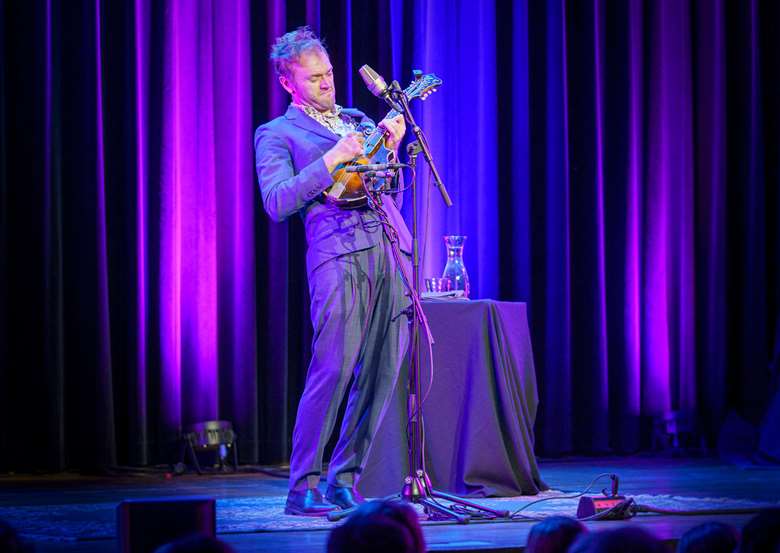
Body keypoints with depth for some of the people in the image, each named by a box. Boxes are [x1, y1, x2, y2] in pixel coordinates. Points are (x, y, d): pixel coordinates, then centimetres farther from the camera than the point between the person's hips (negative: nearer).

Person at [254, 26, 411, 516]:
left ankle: (344, 479, 8)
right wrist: (334, 159, -10)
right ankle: (304, 487, -8)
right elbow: (277, 202, -6)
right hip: (339, 251, -6)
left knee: (383, 370, 0)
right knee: (334, 367, -15)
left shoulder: (361, 123, 26)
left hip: (393, 249, 6)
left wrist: (391, 149, 7)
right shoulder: (278, 134, 9)